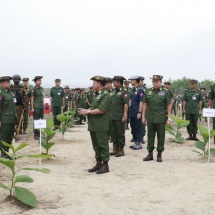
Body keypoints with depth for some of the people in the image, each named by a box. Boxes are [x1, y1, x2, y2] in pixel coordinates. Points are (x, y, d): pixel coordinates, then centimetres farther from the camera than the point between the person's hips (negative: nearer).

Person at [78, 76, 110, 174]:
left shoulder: (105, 95, -12)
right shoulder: (96, 94, 18)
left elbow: (101, 110, -20)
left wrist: (88, 111, -14)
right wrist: (85, 110, 3)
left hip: (101, 126, -9)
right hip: (93, 125, 9)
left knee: (103, 145, -1)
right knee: (96, 145, 14)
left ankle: (105, 165, 6)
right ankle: (98, 163, 24)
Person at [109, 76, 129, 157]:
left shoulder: (124, 92, -9)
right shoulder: (114, 91, 14)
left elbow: (126, 104, -15)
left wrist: (125, 115, -21)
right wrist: (110, 113, 16)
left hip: (120, 117, -8)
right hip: (113, 116, 8)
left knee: (120, 133, 1)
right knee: (113, 133, 12)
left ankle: (121, 150, 9)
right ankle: (115, 149, 22)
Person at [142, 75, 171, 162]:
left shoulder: (165, 92, -1)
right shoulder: (148, 92, 6)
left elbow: (169, 106, -2)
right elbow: (145, 105, 9)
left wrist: (169, 118, -7)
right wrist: (143, 116, 4)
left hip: (161, 118, -2)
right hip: (150, 118, 3)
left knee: (161, 136, 4)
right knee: (150, 135, 7)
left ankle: (159, 155, 13)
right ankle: (150, 154, 16)